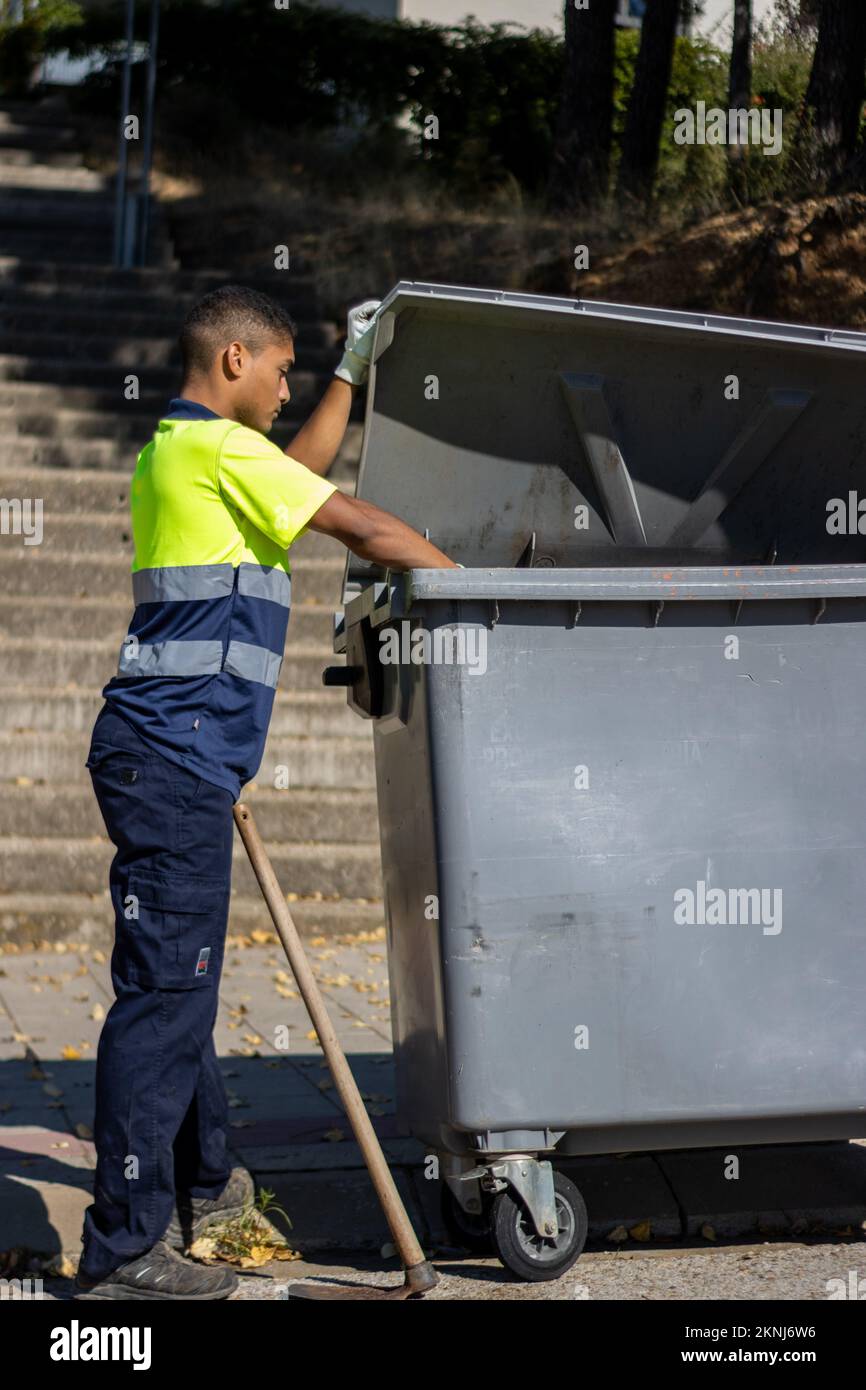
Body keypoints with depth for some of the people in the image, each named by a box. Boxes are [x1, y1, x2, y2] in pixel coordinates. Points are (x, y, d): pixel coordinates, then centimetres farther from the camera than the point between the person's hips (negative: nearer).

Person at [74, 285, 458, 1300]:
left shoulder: (176, 449, 20)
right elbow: (360, 527, -11)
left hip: (174, 758, 11)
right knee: (163, 986, -10)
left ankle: (195, 1181, 35)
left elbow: (301, 474, 37)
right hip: (174, 756, -11)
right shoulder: (217, 448, -10)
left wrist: (351, 371, 42)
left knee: (183, 977, 20)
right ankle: (123, 1246, -9)